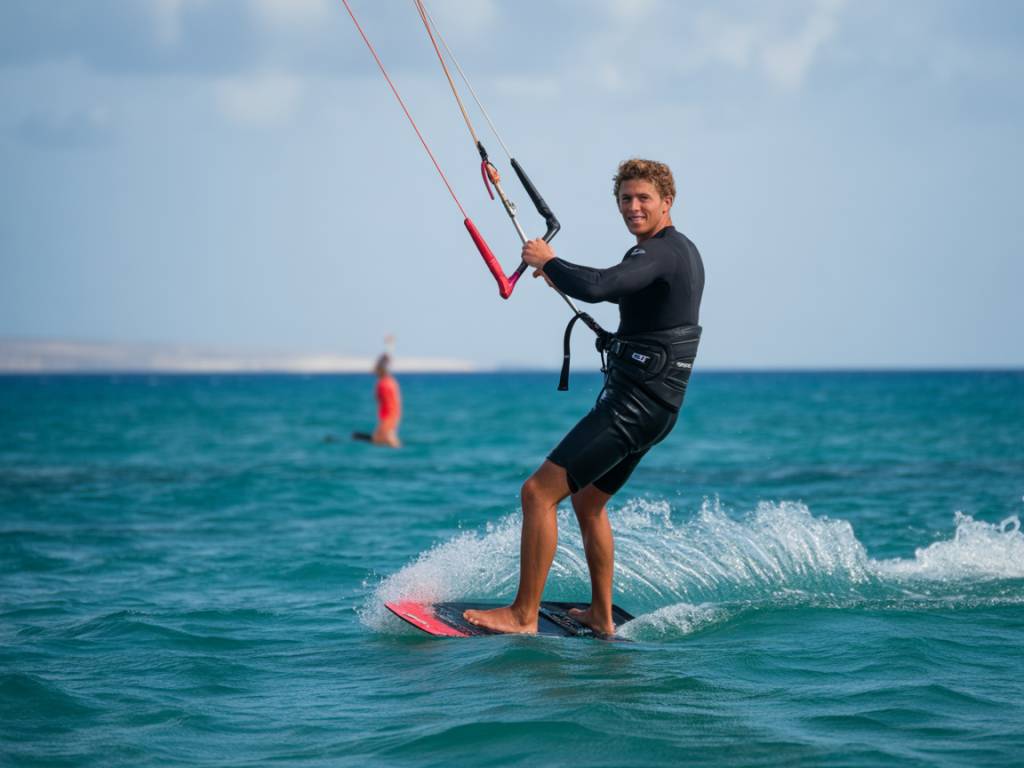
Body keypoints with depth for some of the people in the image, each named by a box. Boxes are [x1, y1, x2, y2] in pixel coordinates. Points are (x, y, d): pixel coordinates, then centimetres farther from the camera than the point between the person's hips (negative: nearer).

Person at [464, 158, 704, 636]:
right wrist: (560, 274, 36)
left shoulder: (660, 253, -18)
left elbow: (596, 287, -34)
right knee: (588, 502, 25)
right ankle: (601, 616, 31)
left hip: (634, 404, -11)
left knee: (539, 492, -12)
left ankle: (523, 616, -10)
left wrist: (547, 261, -16)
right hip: (655, 404, 11)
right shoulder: (683, 250, 15)